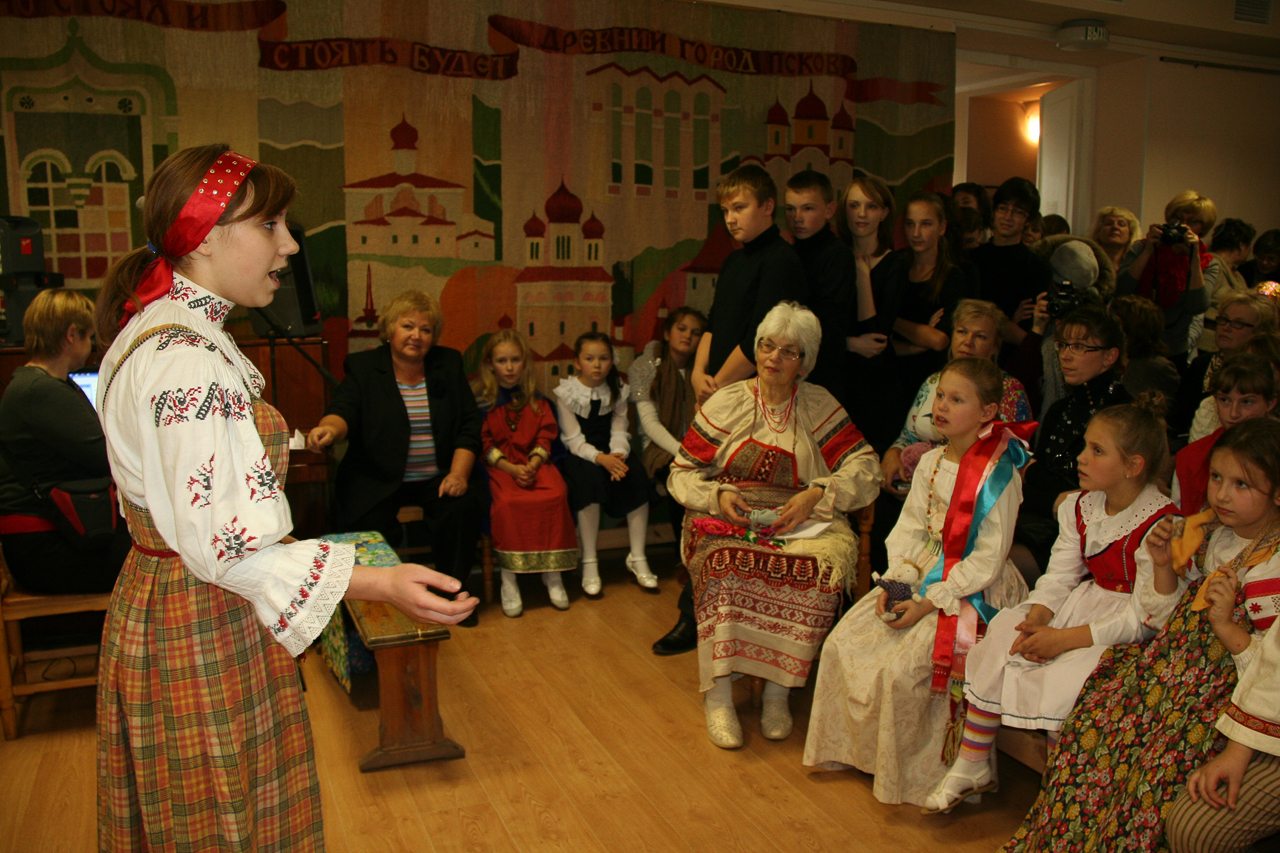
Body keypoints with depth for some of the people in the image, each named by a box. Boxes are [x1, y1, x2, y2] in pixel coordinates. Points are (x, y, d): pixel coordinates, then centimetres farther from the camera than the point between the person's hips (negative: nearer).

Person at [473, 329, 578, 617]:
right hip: (498, 465, -2)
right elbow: (484, 444, -1)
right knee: (507, 501, -33)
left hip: (534, 462, 2)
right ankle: (508, 578, -21)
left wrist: (534, 463, -13)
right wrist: (512, 468, -15)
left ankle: (552, 572, -15)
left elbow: (546, 435, 6)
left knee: (556, 494, -28)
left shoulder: (537, 400, 13)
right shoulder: (482, 401, 5)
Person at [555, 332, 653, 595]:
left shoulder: (619, 391, 7)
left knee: (637, 475, -26)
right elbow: (573, 439, -11)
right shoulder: (566, 393, -5)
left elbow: (619, 431, 0)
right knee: (590, 479, -36)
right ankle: (589, 562, -24)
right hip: (579, 454, -3)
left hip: (611, 452, 4)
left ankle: (637, 558, -14)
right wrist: (601, 458, -28)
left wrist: (618, 454, -22)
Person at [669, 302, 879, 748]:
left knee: (822, 566, -32)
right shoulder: (726, 403, 8)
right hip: (728, 519, 0)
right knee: (726, 565, -35)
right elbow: (682, 474, 8)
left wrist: (818, 493, -13)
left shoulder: (820, 407, 10)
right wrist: (717, 495, -12)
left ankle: (779, 688, -17)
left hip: (802, 522, 1)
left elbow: (865, 469, 3)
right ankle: (718, 692, -23)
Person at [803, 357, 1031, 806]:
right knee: (843, 643, -4)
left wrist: (930, 602, -19)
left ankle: (905, 771, 2)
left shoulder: (999, 475, -16)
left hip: (972, 590, -7)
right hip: (921, 575, 7)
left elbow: (988, 558, -17)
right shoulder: (931, 463, 6)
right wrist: (895, 583, -8)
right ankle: (850, 746, 15)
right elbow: (909, 528, 7)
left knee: (900, 668, -22)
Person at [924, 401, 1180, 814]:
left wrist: (1065, 639, -24)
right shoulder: (1081, 506, 4)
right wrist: (1036, 619, -17)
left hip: (1129, 631, -7)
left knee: (1063, 681, -29)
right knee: (994, 644, -8)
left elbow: (1145, 618, -21)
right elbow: (1059, 576, 3)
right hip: (1082, 604, 7)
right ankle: (972, 765, 4)